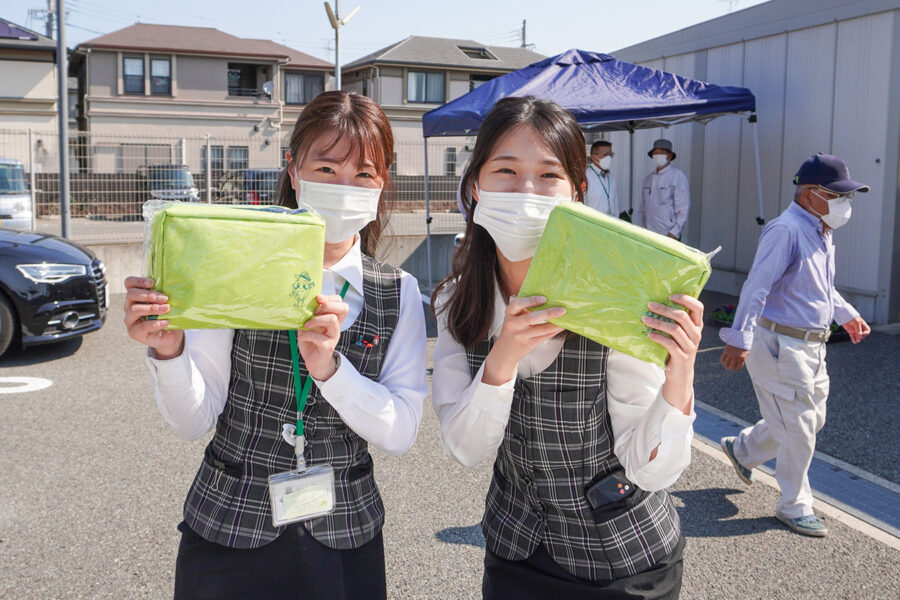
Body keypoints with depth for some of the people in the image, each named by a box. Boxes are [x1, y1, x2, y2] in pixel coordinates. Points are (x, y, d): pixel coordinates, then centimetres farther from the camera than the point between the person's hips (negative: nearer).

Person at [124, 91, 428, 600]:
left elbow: (401, 434, -10)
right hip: (227, 533, -1)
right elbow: (196, 419, -8)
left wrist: (329, 367, -25)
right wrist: (168, 351, -26)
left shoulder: (399, 294, -2)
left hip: (345, 537, 2)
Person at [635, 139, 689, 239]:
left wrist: (674, 233, -14)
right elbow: (640, 208, 16)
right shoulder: (648, 178, 14)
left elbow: (683, 208, -9)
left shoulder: (678, 176, -4)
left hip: (669, 235, -5)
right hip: (649, 234, 5)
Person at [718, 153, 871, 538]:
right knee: (797, 429, 0)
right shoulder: (786, 230, -19)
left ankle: (742, 449, 37)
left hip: (811, 345, 10)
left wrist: (847, 315, 34)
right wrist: (741, 339, -31)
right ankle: (794, 507, 18)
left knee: (812, 419, 19)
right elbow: (757, 286, -26)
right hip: (779, 344, -10)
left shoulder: (821, 232, 12)